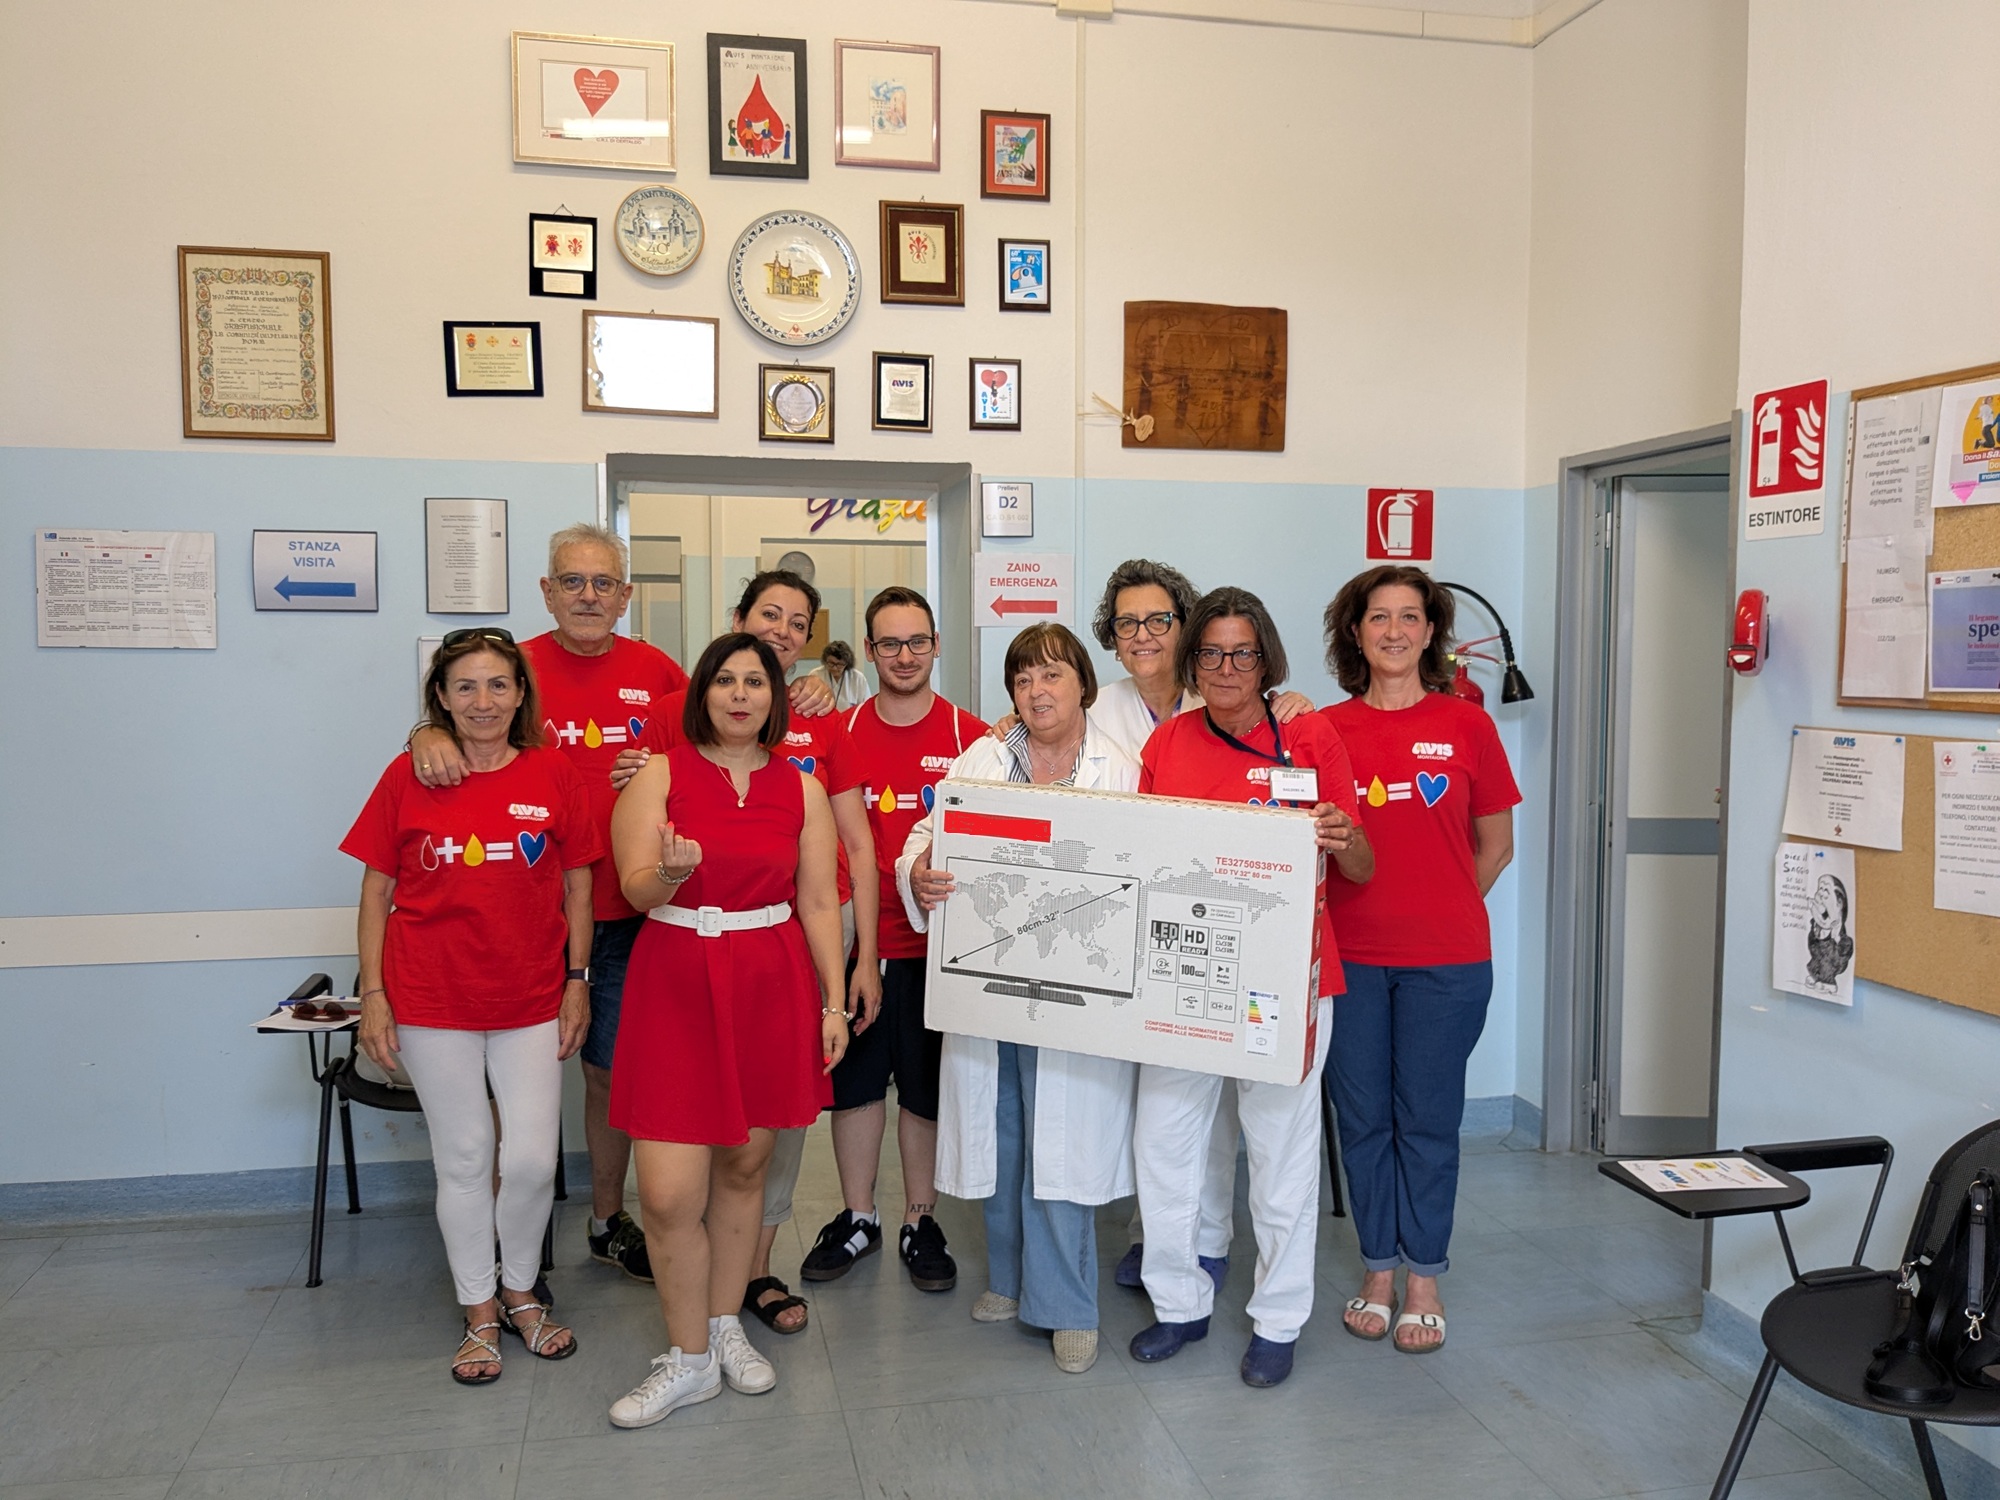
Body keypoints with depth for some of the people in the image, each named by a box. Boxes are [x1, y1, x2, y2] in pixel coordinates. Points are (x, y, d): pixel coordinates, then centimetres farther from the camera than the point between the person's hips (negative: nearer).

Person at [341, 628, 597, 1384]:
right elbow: (377, 891, 3)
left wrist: (576, 982, 1)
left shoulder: (554, 776, -2)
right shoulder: (408, 777, -2)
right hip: (433, 1001, 0)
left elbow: (577, 887, 4)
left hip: (531, 1002, 0)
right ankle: (480, 1315, 27)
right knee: (463, 1159, 9)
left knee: (532, 1159, 1)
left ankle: (521, 1294, 28)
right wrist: (372, 995, -1)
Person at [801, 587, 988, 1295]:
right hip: (857, 938, 2)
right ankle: (857, 1217, 30)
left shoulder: (970, 737, -3)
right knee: (855, 1077, 12)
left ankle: (920, 1222, 28)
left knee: (926, 1085, 10)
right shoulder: (840, 732, 2)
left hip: (937, 941, -1)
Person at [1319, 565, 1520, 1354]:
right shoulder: (1327, 730, 2)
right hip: (1349, 957, 1)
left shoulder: (1466, 724, 0)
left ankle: (1423, 1280, 23)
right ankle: (1377, 1270, 27)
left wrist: (1439, 913, 3)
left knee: (1428, 1118, 7)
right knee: (1363, 1117, 10)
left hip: (1445, 962, -1)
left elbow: (1495, 845, 7)